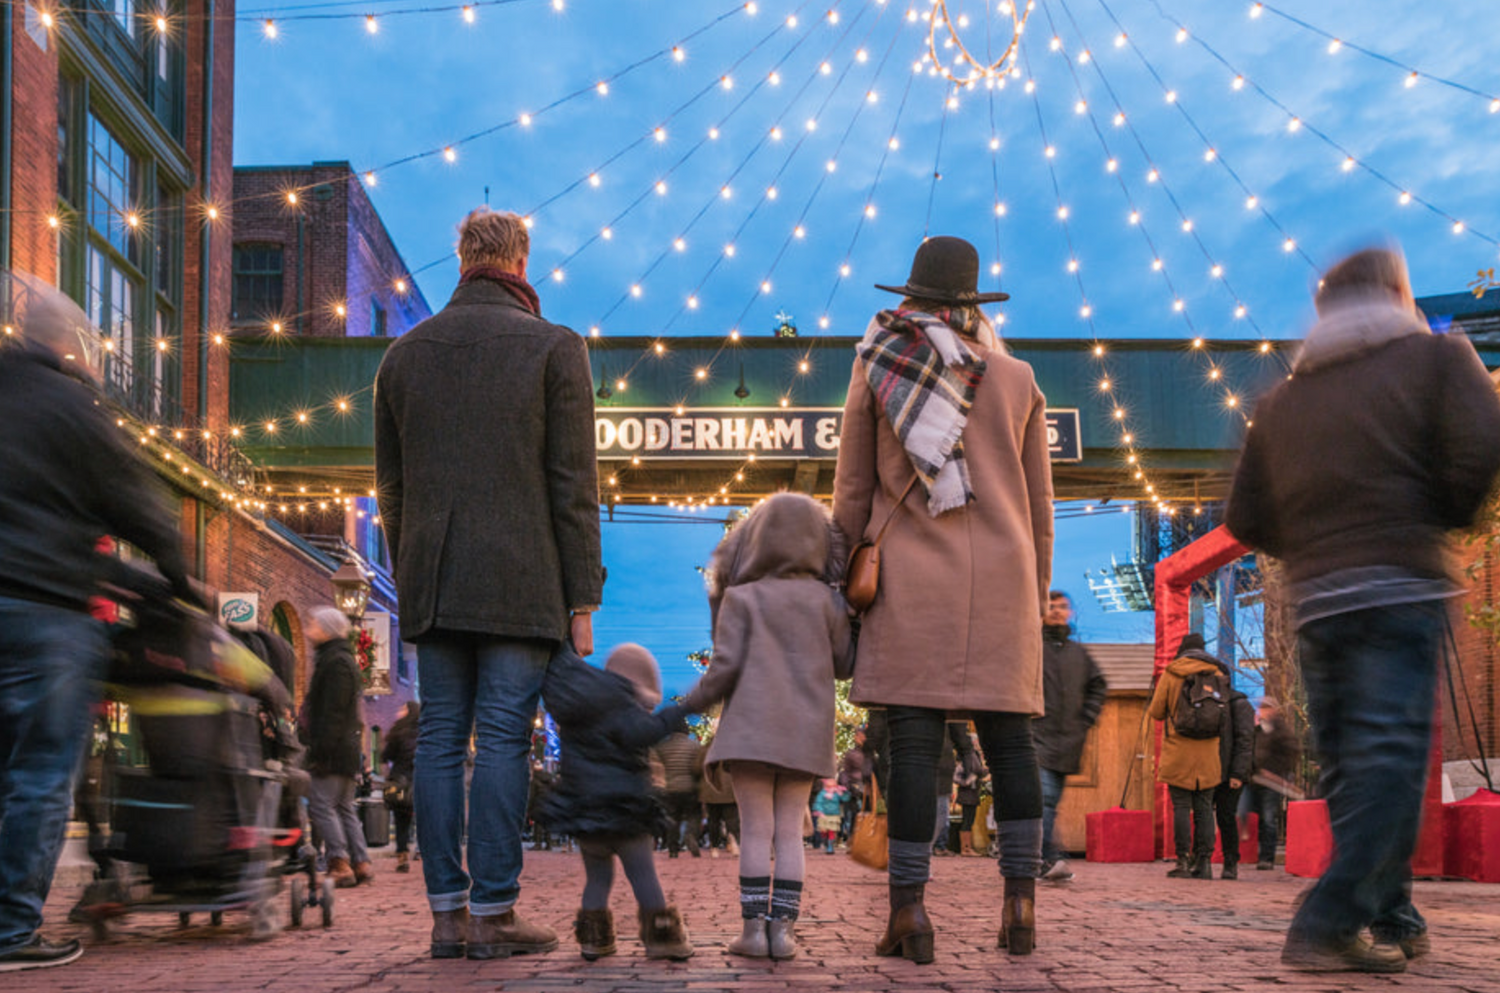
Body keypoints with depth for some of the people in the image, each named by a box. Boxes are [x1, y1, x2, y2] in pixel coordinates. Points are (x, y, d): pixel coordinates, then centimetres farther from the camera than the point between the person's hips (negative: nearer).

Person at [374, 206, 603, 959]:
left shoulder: (404, 353, 13)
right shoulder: (553, 349, -1)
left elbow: (390, 484, 15)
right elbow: (574, 485, -5)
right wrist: (582, 599, -2)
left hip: (432, 585, 4)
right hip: (520, 584, -4)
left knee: (440, 740, 6)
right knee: (504, 740, -2)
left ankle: (448, 912, 8)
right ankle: (493, 913, -1)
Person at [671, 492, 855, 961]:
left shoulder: (741, 599, -1)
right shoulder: (826, 600, 5)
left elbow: (725, 665, -8)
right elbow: (844, 664, 9)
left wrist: (690, 703, 6)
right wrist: (844, 618, 24)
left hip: (752, 727, -2)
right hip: (806, 730, 2)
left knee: (756, 830, 0)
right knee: (790, 832, 5)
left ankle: (754, 926, -2)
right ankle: (783, 927, 2)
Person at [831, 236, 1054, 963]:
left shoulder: (877, 368, 8)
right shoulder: (1017, 380, 12)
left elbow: (852, 492, 7)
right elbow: (1038, 503, 14)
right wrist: (1036, 592, 19)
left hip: (911, 579, -1)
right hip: (1000, 577, 2)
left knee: (912, 741, -5)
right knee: (1008, 738, 4)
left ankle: (908, 908, -6)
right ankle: (1020, 898, 2)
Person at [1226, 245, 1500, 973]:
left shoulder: (1282, 399, 19)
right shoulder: (1435, 355, 6)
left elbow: (1245, 518, 13)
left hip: (1314, 602, 5)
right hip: (1399, 589, -5)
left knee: (1350, 765, 12)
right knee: (1387, 757, -7)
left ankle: (1393, 919, 18)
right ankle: (1327, 926, -16)